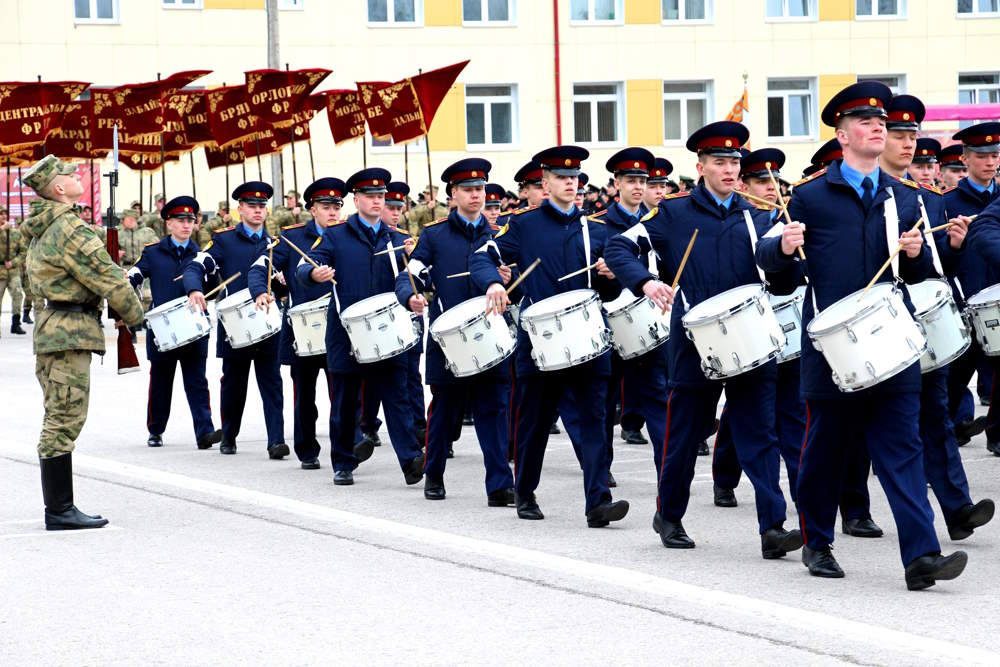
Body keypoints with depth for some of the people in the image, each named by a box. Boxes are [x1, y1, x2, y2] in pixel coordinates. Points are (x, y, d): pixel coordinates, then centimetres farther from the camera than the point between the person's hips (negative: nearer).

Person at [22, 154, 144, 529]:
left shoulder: (44, 228, 16)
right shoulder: (69, 227, -16)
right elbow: (105, 277, -14)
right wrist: (134, 314, -2)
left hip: (52, 327, 10)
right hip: (70, 332, -10)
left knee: (59, 421, 13)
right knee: (65, 420, -8)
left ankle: (58, 509, 17)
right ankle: (60, 511, -7)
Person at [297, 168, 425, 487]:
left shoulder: (397, 240, 13)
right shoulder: (336, 237, 5)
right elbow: (303, 269, -4)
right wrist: (315, 274, -29)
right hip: (348, 335, -1)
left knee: (396, 395, -9)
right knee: (345, 403, 7)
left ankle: (410, 459, -17)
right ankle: (343, 463, 18)